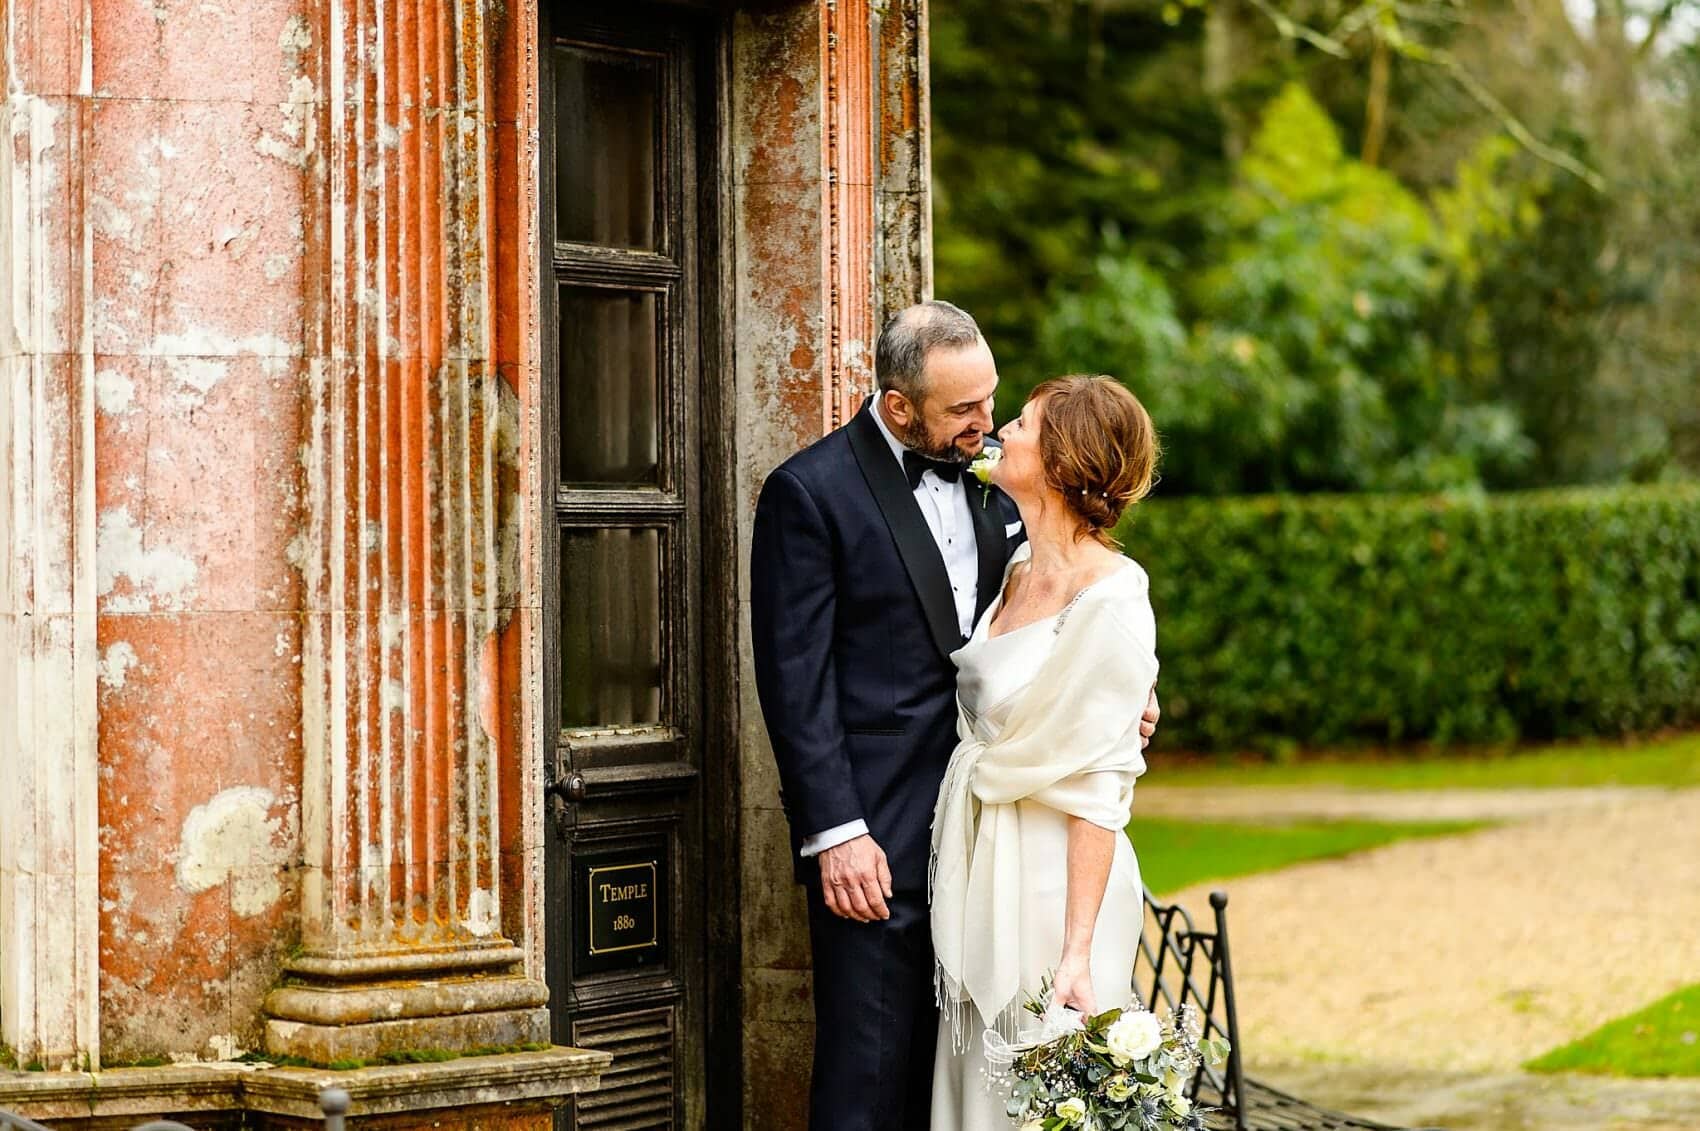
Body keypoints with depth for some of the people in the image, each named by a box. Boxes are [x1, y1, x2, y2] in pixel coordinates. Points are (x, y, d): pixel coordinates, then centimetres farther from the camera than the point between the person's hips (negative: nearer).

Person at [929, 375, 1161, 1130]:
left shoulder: (1110, 602, -17)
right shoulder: (1018, 575, 7)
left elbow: (1097, 792, -19)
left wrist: (1078, 954, -22)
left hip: (1050, 884, -8)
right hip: (978, 873, 8)